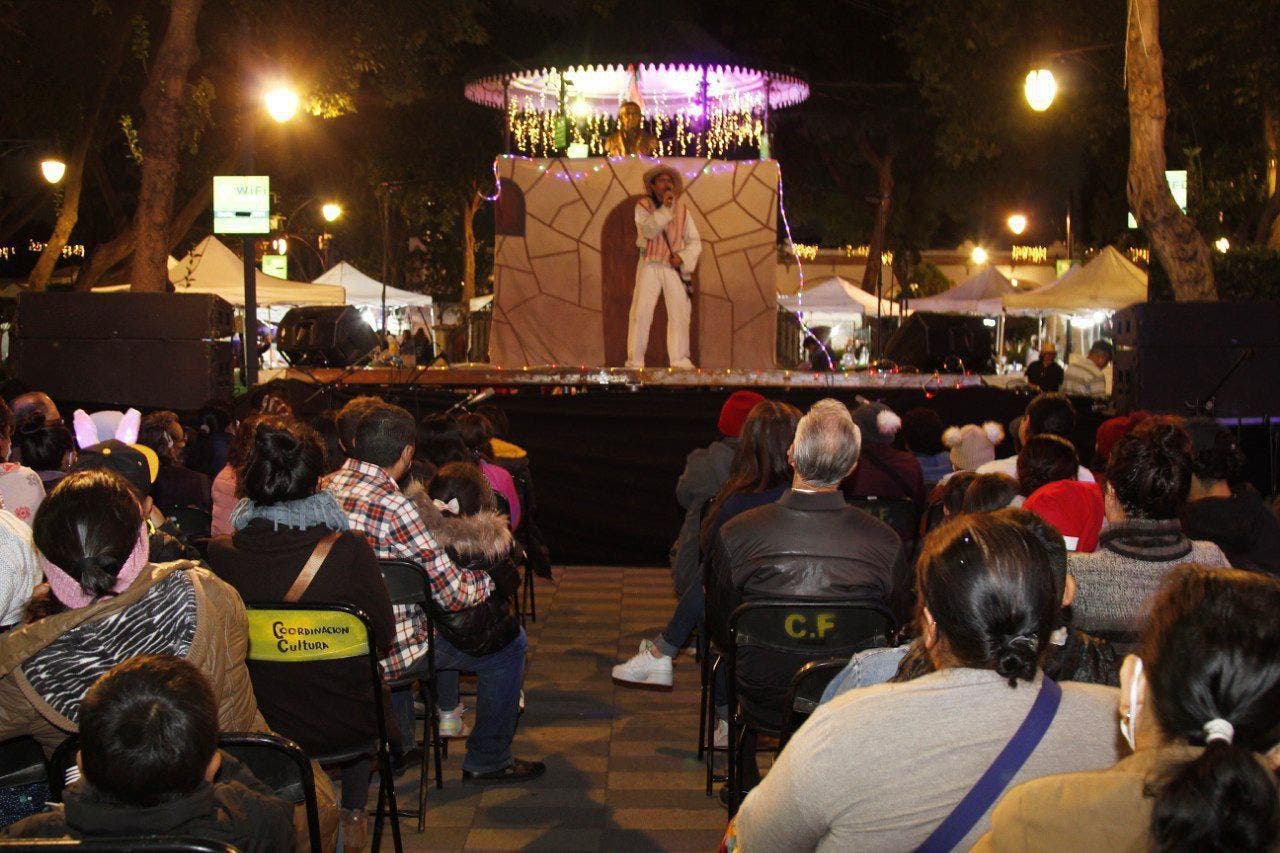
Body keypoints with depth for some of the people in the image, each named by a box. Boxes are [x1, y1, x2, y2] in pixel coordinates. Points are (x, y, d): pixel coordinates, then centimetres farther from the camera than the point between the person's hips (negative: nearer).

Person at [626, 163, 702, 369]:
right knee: (641, 313, -8)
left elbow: (695, 241, 10)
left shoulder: (681, 209, 11)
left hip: (675, 267, 3)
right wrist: (664, 208, -19)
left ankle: (680, 360, 6)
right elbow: (648, 231, -14)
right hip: (649, 265, -3)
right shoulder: (643, 206, 3)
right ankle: (635, 361, -4)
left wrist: (682, 257, -8)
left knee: (680, 313, -1)